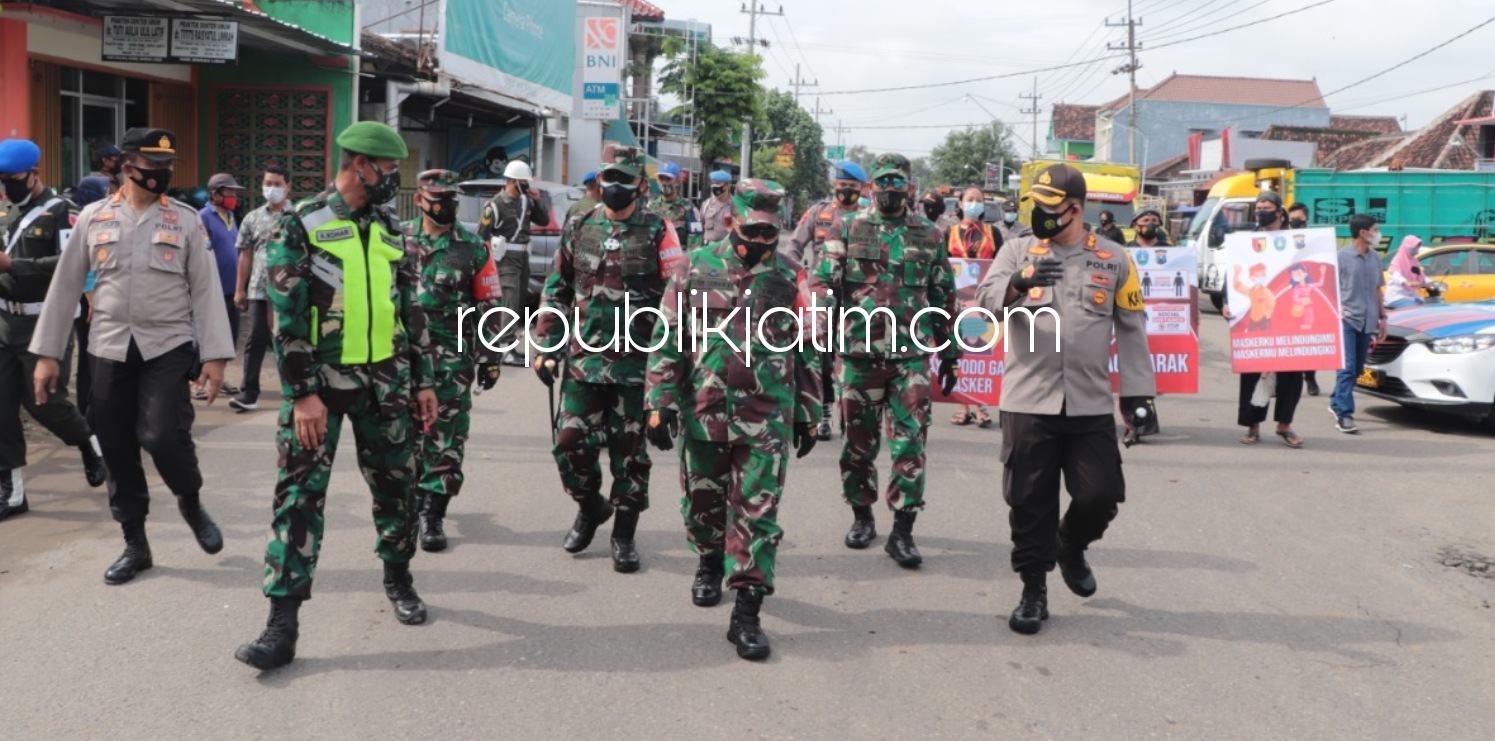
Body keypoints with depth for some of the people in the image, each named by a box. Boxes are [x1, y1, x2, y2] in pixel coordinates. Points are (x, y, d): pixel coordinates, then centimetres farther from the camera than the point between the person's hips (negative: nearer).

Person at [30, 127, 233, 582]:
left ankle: (191, 503, 14)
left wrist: (214, 355, -9)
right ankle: (135, 545, 20)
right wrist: (47, 353, 4)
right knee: (117, 450, 6)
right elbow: (65, 286, 7)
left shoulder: (186, 220, 0)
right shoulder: (93, 218, 4)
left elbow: (206, 289, -2)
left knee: (162, 436, -17)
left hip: (169, 347, -2)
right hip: (110, 349, 2)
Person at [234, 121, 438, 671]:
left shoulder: (390, 233, 10)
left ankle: (398, 578, 34)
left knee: (395, 484, 12)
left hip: (384, 382, 5)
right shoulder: (301, 226, -7)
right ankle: (283, 624, -5)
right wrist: (303, 394, -15)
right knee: (299, 493, -6)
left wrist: (423, 381, 10)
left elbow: (411, 311, 14)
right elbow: (287, 317, -11)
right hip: (319, 381, -5)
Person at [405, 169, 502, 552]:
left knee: (445, 437, -2)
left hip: (453, 357, -2)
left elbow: (487, 305, 4)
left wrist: (489, 356, 1)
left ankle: (433, 513, 3)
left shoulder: (472, 247, 2)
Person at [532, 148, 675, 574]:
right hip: (584, 360, 3)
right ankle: (590, 507, 30)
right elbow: (556, 292, 13)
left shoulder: (657, 231, -1)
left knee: (630, 450, 6)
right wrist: (547, 348, 9)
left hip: (637, 363, -3)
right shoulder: (578, 230, 9)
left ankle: (624, 534, 20)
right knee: (571, 443, 2)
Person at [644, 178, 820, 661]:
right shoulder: (697, 269, 1)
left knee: (757, 513, -4)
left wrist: (808, 414, 10)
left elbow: (808, 350, 10)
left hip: (767, 420, -1)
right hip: (702, 412, 1)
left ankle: (746, 611, 0)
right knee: (702, 499, 17)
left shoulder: (790, 276, 3)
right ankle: (710, 562, 45)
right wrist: (660, 403, -3)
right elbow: (667, 339, 2)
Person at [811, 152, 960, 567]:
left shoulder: (930, 236, 10)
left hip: (912, 356, 0)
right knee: (859, 440, 10)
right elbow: (821, 281, -1)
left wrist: (949, 354, 14)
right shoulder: (849, 230, 5)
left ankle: (903, 531, 0)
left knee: (910, 442, -5)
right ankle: (862, 517, 27)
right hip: (859, 353, 0)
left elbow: (944, 299, 15)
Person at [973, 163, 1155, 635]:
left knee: (1101, 496, 0)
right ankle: (1034, 590, 18)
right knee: (1030, 502, 3)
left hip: (1091, 405, 1)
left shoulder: (1114, 260, 6)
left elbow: (1131, 329, 9)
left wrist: (1137, 392, 5)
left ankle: (1071, 548, 32)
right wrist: (1020, 283, -31)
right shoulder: (1019, 251, 4)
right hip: (1028, 401, -1)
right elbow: (986, 299, -10)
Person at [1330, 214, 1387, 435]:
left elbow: (1377, 290, 19)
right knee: (1347, 367, -12)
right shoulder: (1342, 256, -6)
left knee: (1357, 369, 11)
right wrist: (1337, 309, -18)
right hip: (1347, 319, -6)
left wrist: (1382, 318, 18)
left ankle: (1336, 403, 27)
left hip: (1367, 321, 6)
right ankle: (1344, 415, -13)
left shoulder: (1375, 257, 12)